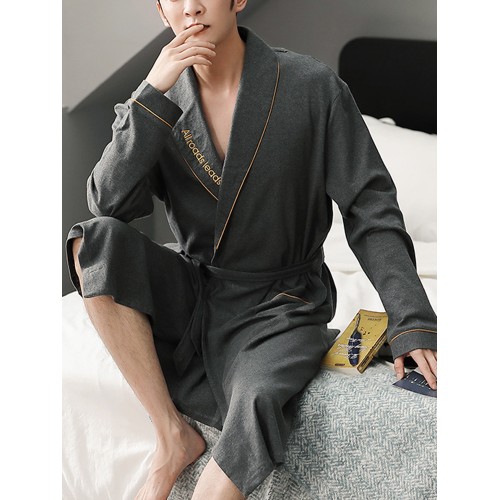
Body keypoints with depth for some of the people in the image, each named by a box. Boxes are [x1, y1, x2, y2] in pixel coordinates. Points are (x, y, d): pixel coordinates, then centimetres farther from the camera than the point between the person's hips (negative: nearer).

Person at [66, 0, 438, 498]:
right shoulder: (161, 99, 1)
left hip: (278, 304, -3)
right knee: (95, 241, -22)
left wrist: (414, 323, -18)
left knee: (259, 402, -34)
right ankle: (173, 439, -14)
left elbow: (371, 210, -8)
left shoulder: (314, 87, -8)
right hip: (189, 289, 4)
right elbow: (109, 204, -12)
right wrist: (153, 93, -20)